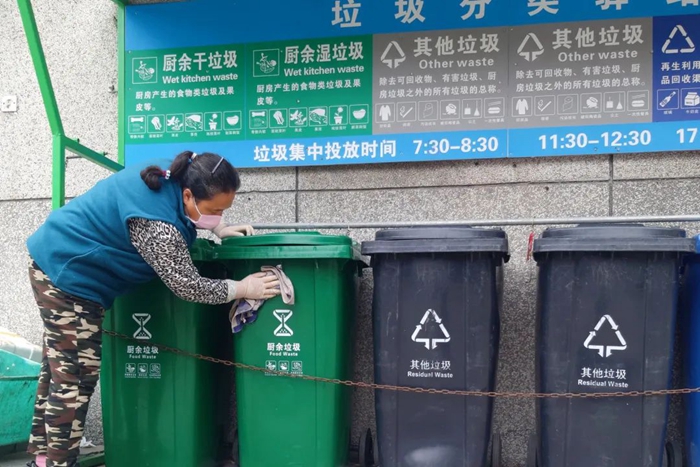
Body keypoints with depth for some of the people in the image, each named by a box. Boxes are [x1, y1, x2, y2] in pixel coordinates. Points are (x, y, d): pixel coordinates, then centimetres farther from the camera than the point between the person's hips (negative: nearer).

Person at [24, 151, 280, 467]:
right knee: (77, 378, -4)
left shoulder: (164, 178, -4)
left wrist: (218, 230, 9)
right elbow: (187, 286, -23)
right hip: (68, 275, -11)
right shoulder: (156, 226, -31)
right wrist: (241, 289, -15)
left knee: (60, 367, 19)